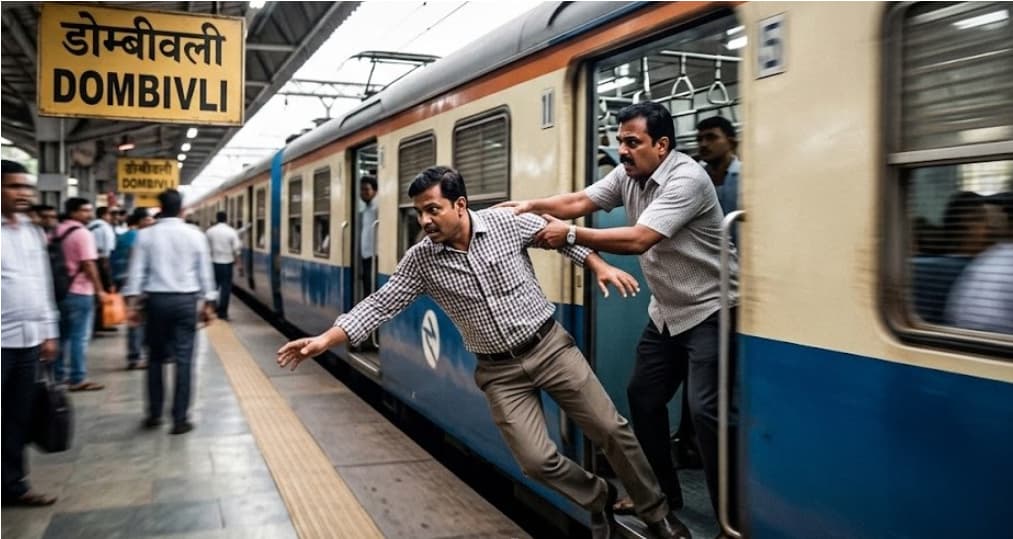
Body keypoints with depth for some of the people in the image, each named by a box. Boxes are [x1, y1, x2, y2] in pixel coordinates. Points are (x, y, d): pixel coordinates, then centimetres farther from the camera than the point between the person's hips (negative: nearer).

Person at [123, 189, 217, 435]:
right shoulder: (194, 234, 1)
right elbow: (204, 271, 3)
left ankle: (154, 414, 22)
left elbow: (136, 271, -2)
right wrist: (208, 304, 9)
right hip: (185, 300, -1)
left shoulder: (146, 234, 1)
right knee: (183, 360, 0)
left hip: (156, 299, 1)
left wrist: (132, 303, 0)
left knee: (155, 358, 14)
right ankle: (180, 419, 1)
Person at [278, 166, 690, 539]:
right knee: (536, 459, -7)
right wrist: (325, 340, -17)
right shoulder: (420, 261, -9)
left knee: (611, 429, 1)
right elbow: (380, 305, -9)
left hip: (550, 345, -1)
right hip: (500, 371, 1)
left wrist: (599, 267, 1)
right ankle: (598, 499, 25)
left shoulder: (507, 222, -11)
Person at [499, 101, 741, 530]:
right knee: (643, 397, 12)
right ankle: (662, 493, 28)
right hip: (667, 312, 9)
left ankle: (731, 516, 0)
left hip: (710, 312, -9)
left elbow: (638, 240, -32)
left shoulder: (687, 180, -24)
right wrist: (532, 206, -18)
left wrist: (571, 235, -30)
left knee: (705, 409, -14)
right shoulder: (628, 175, 3)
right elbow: (580, 201, -3)